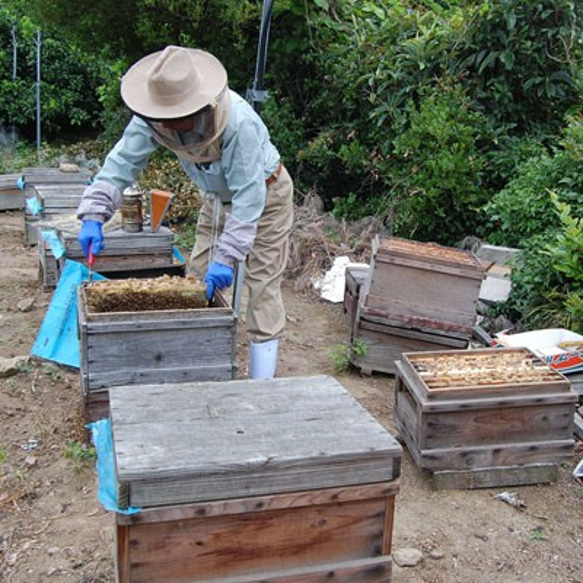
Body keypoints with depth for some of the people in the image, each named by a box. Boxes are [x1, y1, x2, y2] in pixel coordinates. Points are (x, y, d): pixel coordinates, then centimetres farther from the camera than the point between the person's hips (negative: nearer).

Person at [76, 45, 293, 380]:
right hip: (219, 196, 6)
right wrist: (94, 215, -32)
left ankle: (261, 385, 0)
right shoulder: (153, 118, -22)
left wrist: (228, 257, -39)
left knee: (262, 287, -8)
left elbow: (248, 197, -37)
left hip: (265, 193, -6)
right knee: (200, 278, 7)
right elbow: (123, 161, -19)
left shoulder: (239, 123, -39)